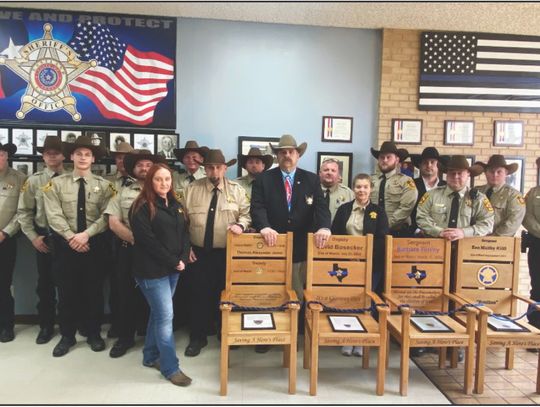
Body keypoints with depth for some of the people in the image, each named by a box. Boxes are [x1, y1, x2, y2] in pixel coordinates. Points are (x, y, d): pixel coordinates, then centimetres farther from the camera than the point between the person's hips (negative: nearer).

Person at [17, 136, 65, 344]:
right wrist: (33, 237, -3)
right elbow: (23, 211, 4)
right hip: (44, 237, 1)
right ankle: (46, 326, 25)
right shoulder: (34, 180, 2)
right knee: (45, 283, 10)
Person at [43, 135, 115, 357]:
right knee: (66, 290, 8)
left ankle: (94, 334, 25)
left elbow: (106, 216, -9)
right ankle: (67, 336, 24)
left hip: (95, 244, 0)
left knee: (94, 290, 9)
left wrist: (86, 234, -19)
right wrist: (71, 237, -16)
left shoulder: (103, 185, 0)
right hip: (65, 244, 0)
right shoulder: (56, 183, 1)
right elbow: (54, 216, -7)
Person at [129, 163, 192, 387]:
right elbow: (147, 240, -17)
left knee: (158, 313, 16)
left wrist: (183, 259, -7)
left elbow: (185, 233, 9)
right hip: (152, 270, -7)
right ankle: (171, 367, 9)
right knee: (165, 316, -4)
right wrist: (173, 261, -15)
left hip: (173, 269, 7)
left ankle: (150, 356, 31)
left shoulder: (176, 205, 12)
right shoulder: (142, 207, -10)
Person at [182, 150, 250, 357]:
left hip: (226, 254, 0)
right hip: (198, 253, 0)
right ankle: (197, 338, 21)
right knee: (198, 294, 4)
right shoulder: (192, 189, 0)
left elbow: (246, 214, 4)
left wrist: (240, 224, -18)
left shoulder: (237, 190, 1)